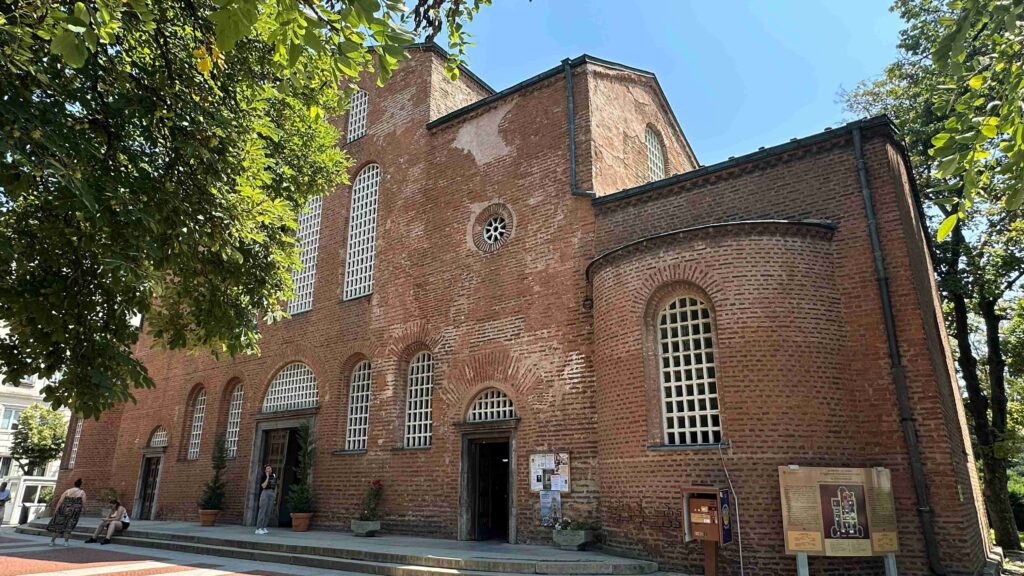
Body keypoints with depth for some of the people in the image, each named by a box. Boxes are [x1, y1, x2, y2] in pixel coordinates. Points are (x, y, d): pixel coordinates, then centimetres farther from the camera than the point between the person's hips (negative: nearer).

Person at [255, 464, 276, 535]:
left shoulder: (275, 476, 12)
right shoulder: (264, 477, -2)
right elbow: (263, 486, -16)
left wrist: (275, 497, 14)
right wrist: (267, 477, -13)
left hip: (272, 494, 5)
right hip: (265, 493, -5)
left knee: (268, 512, 2)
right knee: (262, 511, -10)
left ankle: (264, 528, 7)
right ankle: (258, 529, -11)